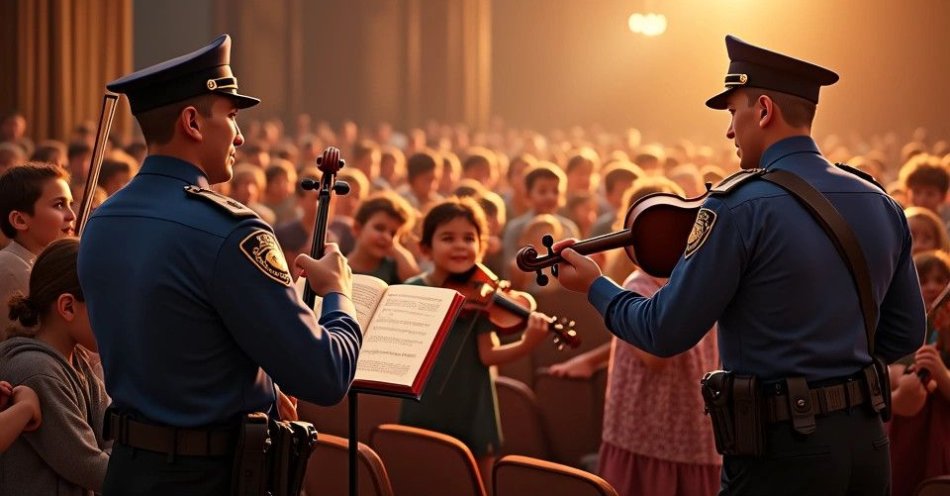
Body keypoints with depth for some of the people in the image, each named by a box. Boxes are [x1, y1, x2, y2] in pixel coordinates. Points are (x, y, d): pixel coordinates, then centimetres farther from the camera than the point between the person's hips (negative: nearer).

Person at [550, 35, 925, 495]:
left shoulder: (739, 207, -14)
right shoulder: (881, 205, 5)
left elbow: (666, 333, -10)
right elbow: (904, 335, 12)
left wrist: (595, 285, 6)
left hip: (782, 454, -6)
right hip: (867, 442, 6)